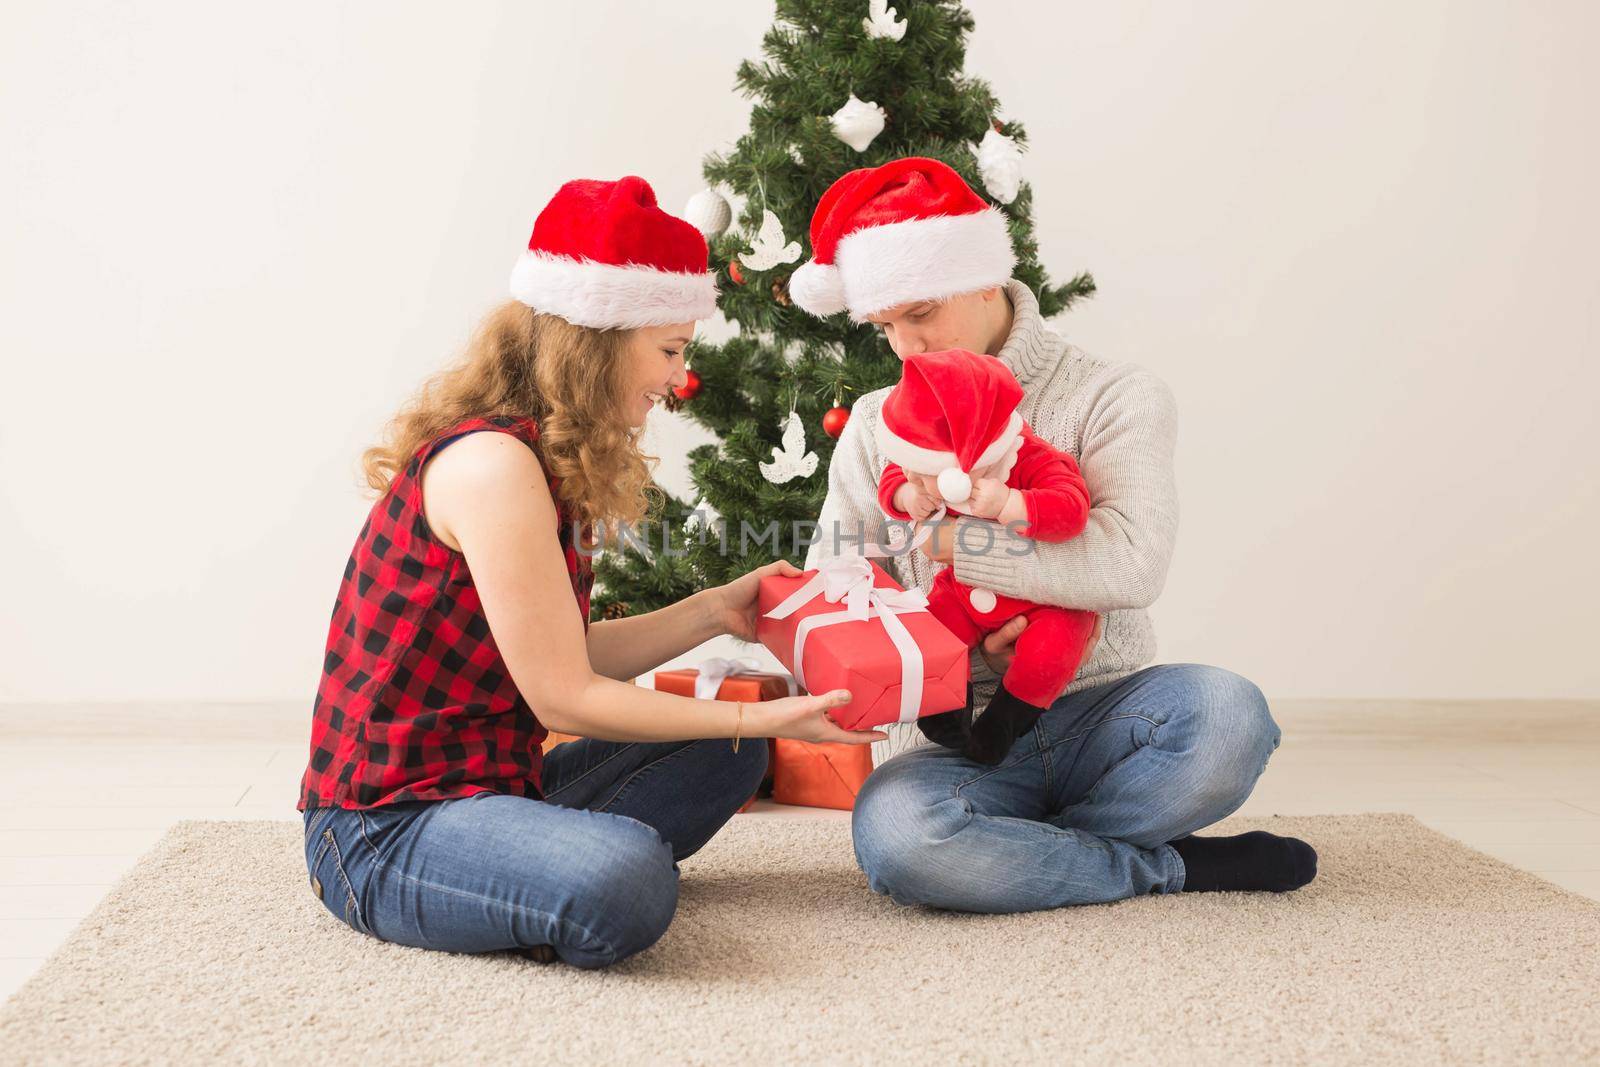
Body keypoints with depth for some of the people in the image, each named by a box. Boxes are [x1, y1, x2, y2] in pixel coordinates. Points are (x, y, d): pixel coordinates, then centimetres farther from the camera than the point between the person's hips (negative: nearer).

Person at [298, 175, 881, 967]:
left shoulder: (548, 462, 10)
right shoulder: (493, 464, -21)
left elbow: (566, 655, 8)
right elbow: (564, 697, -18)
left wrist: (714, 610, 8)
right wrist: (759, 717, -12)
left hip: (484, 785, 10)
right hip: (388, 826, -10)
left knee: (724, 752, 14)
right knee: (624, 888, -36)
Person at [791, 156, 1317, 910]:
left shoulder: (1116, 397, 1)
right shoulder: (877, 426, 13)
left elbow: (1130, 566, -17)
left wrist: (943, 541, -13)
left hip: (1098, 717, -1)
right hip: (952, 740, 2)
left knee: (1227, 713, -33)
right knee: (894, 835, -34)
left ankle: (1017, 850, -11)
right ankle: (1170, 867, -13)